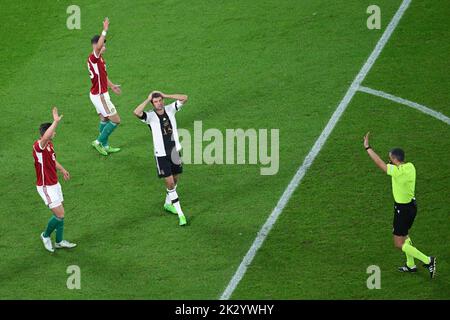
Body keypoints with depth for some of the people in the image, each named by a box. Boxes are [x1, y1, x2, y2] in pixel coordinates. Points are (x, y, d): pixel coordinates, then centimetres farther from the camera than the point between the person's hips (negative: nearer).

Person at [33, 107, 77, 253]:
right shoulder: (38, 146, -25)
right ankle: (46, 236, 19)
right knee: (60, 215, -6)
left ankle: (59, 241, 30)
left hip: (54, 184, 9)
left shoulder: (49, 144, 5)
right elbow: (45, 137, -49)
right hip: (46, 187, -9)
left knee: (60, 213, 15)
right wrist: (56, 121, -52)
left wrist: (62, 170, 34)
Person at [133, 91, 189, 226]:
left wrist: (165, 95, -9)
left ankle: (168, 203, 42)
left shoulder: (170, 110, -1)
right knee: (170, 183, -5)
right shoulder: (150, 116, -13)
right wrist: (148, 100, -22)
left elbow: (184, 97, -6)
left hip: (174, 151, 4)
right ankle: (180, 214, -2)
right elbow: (136, 112, -33)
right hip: (161, 154, -4)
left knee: (175, 180, 17)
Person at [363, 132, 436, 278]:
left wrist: (367, 147, -14)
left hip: (403, 209, -9)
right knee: (404, 235, 27)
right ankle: (411, 265, 35)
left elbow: (380, 163, -22)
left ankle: (428, 261, -4)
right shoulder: (410, 166, -3)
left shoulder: (398, 171, -27)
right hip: (412, 204, 9)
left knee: (399, 244, 0)